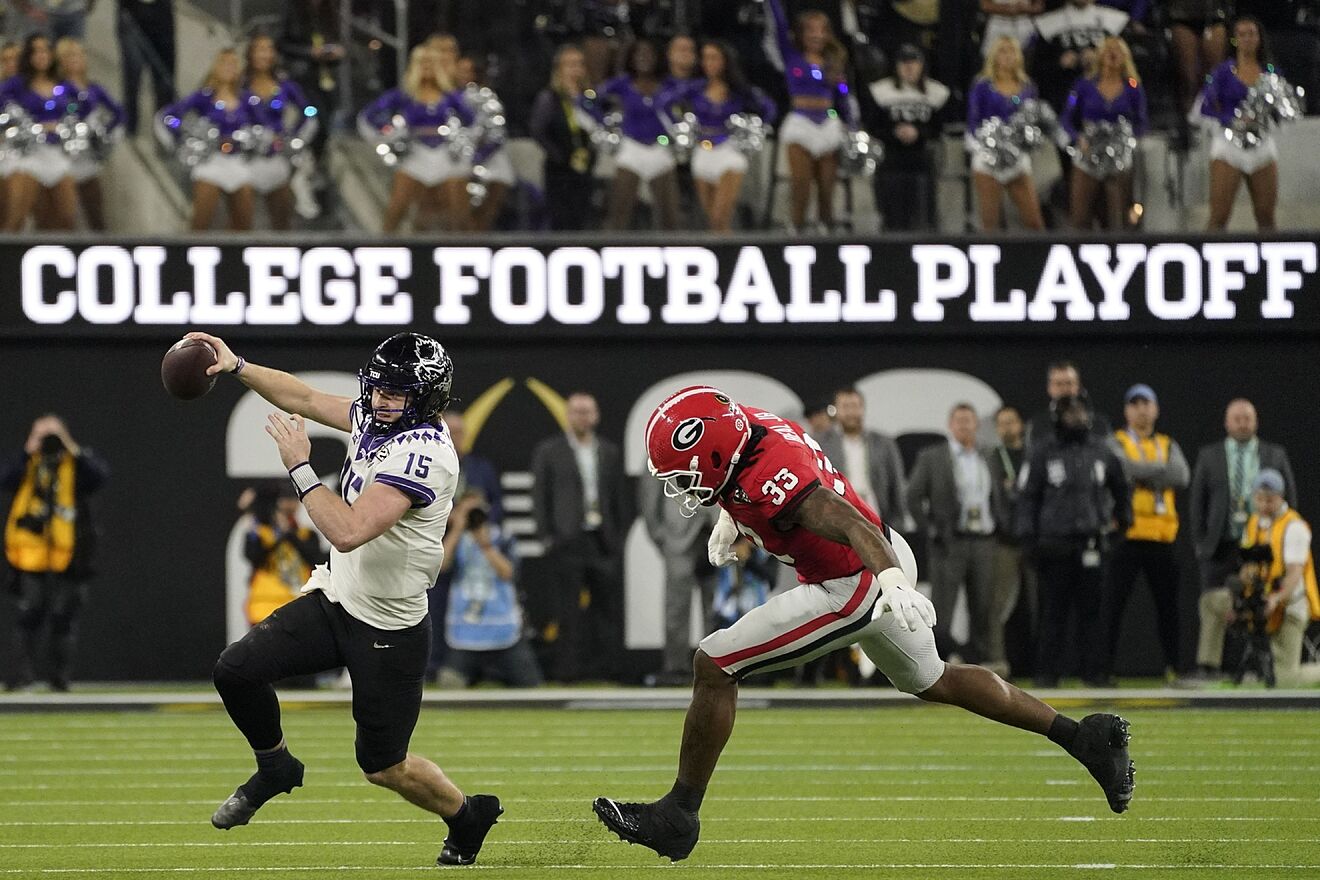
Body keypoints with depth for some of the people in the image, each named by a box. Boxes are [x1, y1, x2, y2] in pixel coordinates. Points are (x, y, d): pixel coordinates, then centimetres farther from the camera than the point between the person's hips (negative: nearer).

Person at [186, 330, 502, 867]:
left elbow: (349, 531, -34)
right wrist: (237, 367, 7)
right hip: (336, 602, 8)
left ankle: (467, 816, 34)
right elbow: (308, 399, 16)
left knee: (383, 767, 5)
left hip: (387, 634, -8)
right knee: (237, 670, -5)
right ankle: (275, 768, 22)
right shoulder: (375, 419, -1)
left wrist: (300, 466, -23)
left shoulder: (422, 452, -28)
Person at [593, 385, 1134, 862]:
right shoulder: (744, 424, -5)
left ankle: (678, 816, -2)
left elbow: (851, 524, -45)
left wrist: (891, 581, -60)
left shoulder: (769, 480, -32)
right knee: (931, 682, 29)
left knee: (713, 666, -10)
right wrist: (730, 516, 18)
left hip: (853, 590, -10)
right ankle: (1087, 738, 36)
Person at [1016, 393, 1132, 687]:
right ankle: (1048, 672, 1)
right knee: (1054, 611, -2)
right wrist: (1028, 538, -7)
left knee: (1092, 609, 0)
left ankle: (1094, 671, 3)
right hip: (1054, 542, -2)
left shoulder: (1101, 451, 11)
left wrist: (1123, 518, 28)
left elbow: (1120, 487, 27)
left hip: (1092, 543, 2)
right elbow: (1028, 496, 0)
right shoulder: (1043, 453, 2)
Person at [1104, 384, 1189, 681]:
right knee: (1115, 602, -4)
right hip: (1127, 536, -4)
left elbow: (1182, 478, -4)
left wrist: (1143, 474, -10)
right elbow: (1125, 469, -16)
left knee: (1167, 601, 7)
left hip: (1162, 537, 4)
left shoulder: (1168, 446, 15)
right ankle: (1104, 665, -3)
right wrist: (1162, 470, -7)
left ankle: (1173, 666, 14)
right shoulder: (1116, 444, 5)